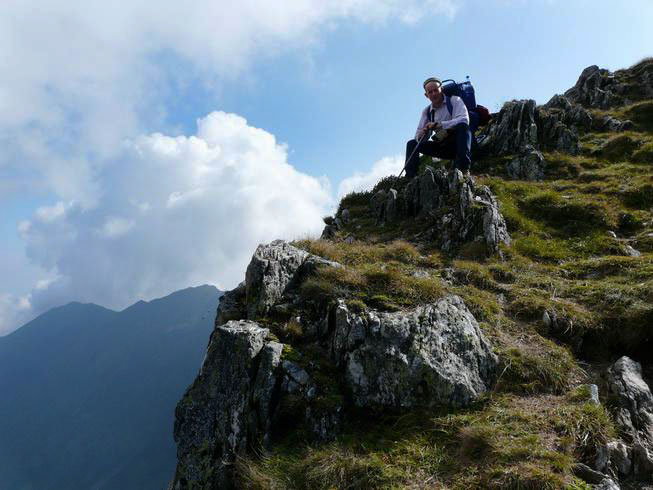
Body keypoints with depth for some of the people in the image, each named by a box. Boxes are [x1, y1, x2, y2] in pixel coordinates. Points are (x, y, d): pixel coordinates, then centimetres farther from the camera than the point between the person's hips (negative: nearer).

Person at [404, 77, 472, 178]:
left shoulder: (454, 101, -5)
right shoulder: (427, 111, 8)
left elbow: (464, 120, -23)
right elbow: (418, 134, 5)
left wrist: (439, 125, -33)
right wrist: (421, 135, -22)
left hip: (458, 143, -5)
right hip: (442, 146, 5)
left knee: (462, 126, -35)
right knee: (412, 144, -2)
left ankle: (464, 169, -40)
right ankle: (410, 178, -13)